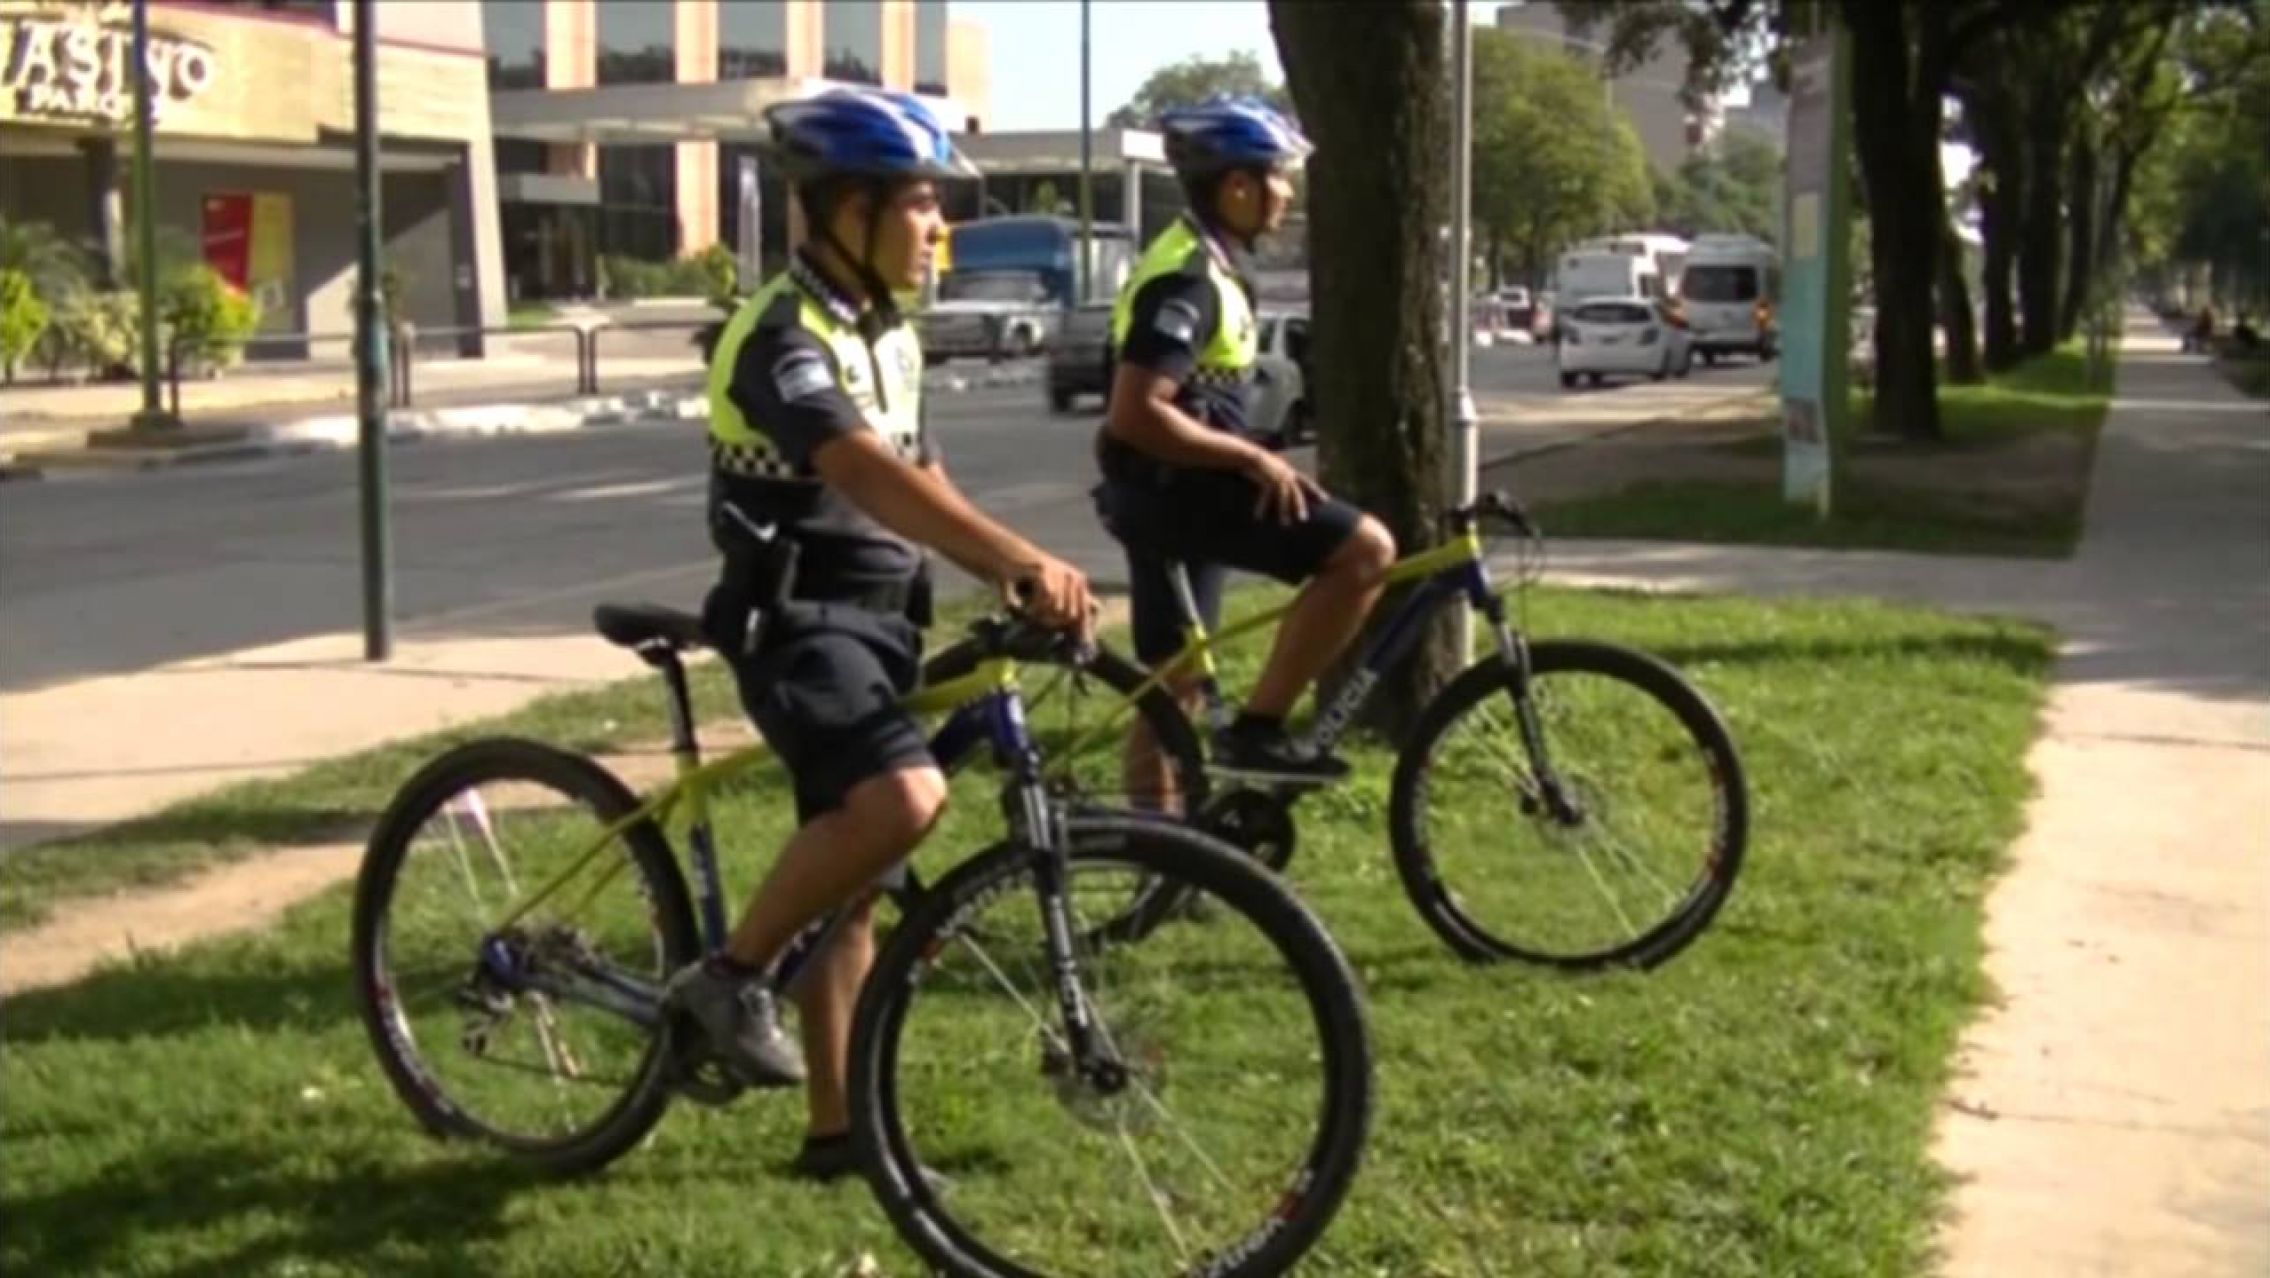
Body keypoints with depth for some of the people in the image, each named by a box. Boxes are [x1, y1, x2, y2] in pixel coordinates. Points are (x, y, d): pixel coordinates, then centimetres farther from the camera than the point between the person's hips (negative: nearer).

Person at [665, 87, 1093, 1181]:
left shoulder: (885, 331, 11)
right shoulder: (786, 337, -19)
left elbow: (920, 475, 18)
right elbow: (875, 477, -35)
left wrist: (1009, 577, 4)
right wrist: (1025, 561, -46)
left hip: (876, 620, 9)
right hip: (801, 622, -9)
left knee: (851, 872, 11)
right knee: (901, 799, -32)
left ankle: (836, 1127, 19)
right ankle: (730, 976, -11)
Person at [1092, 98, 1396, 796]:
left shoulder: (1201, 265, 15)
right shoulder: (1188, 279, -17)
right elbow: (1136, 416, -25)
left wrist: (1251, 463, 18)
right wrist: (1254, 459, -21)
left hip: (1167, 489, 11)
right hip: (1173, 487, -11)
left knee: (1170, 689, 13)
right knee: (1366, 550, -16)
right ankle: (1257, 729, -14)